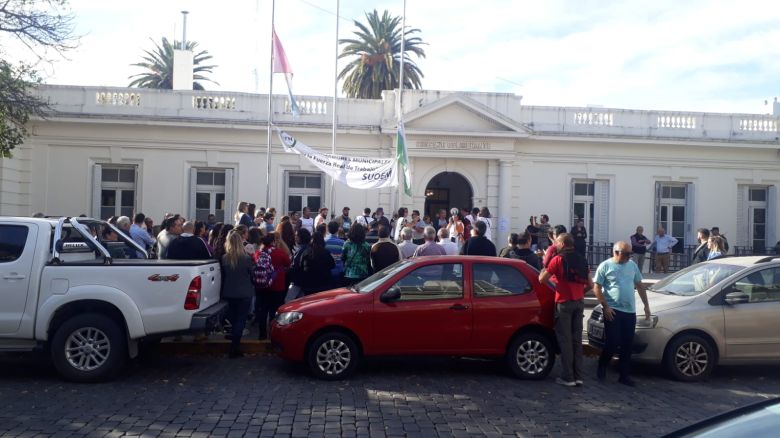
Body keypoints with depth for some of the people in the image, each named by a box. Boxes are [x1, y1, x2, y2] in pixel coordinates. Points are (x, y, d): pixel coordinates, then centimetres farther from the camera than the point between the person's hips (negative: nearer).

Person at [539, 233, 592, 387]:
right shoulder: (582, 259, 11)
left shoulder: (558, 259, -8)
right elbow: (590, 284, 13)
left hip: (564, 302, -6)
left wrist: (545, 263, 9)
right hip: (579, 302, 6)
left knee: (565, 340, -1)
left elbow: (541, 279, -6)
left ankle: (567, 377, 0)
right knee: (577, 339, 10)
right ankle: (578, 376, 12)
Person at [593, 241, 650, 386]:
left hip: (630, 311, 5)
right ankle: (602, 367, 16)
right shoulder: (605, 266, -5)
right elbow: (597, 288, -7)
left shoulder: (632, 265, 10)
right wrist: (606, 307, -15)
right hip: (613, 311, -5)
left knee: (627, 345, 7)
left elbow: (639, 285, 17)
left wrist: (646, 305, 12)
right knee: (613, 343, -7)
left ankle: (624, 375, 15)